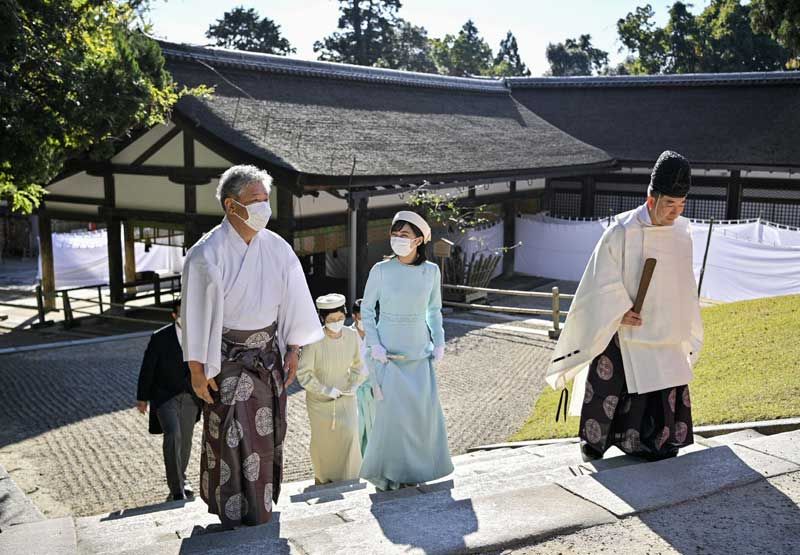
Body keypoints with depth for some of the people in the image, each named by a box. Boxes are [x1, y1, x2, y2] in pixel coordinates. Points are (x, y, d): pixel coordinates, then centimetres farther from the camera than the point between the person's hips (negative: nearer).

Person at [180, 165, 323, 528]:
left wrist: (292, 352, 6)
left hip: (268, 354, 4)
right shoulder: (206, 254, -15)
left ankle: (261, 504, 30)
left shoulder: (277, 248, -3)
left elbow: (294, 301, 5)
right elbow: (196, 312, -11)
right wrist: (197, 370, -10)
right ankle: (230, 508, 20)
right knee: (227, 433, 1)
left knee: (266, 431, 12)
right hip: (225, 357, -4)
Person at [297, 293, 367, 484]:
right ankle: (322, 477, 38)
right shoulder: (315, 341, -25)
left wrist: (354, 384, -10)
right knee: (322, 438, 12)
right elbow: (303, 373, -18)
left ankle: (347, 480, 4)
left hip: (345, 396, 2)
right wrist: (325, 390, -20)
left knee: (349, 431, -14)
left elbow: (357, 364, 3)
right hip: (319, 397, -2)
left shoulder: (352, 335, -13)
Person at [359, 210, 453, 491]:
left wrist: (439, 342, 5)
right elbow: (367, 309, 0)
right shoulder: (381, 270, -8)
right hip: (387, 352, -3)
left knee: (424, 409, 3)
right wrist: (374, 344, -8)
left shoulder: (431, 271, -1)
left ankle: (413, 468, 23)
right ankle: (386, 472, 13)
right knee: (391, 409, -5)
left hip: (419, 352, 3)